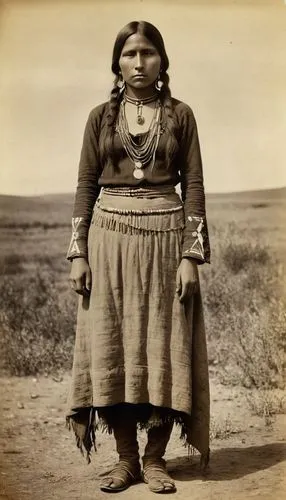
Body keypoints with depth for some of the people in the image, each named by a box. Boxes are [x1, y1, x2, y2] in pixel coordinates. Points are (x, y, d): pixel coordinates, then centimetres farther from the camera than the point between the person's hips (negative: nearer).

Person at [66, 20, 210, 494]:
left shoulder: (180, 115, 5)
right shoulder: (101, 116, 8)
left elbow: (194, 186, 1)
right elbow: (86, 186, 6)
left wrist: (191, 256, -7)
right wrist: (78, 253, -2)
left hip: (165, 240, -1)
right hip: (110, 239, 1)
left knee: (164, 349, 1)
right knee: (112, 348, 1)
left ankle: (156, 457, 12)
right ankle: (126, 457, 13)